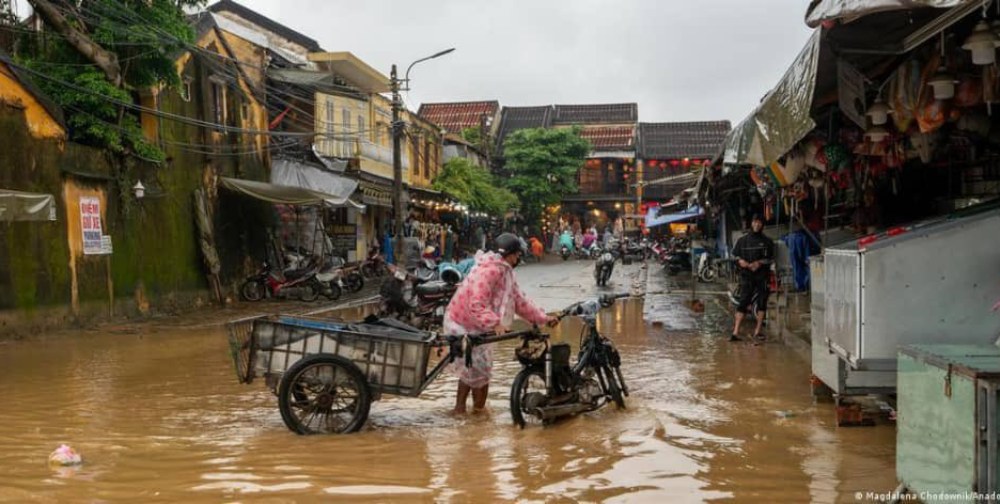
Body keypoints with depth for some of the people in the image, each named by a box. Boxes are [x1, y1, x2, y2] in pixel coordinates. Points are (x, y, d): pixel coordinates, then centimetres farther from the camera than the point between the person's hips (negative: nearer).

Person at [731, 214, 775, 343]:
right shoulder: (742, 240, 8)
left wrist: (760, 262, -12)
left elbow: (771, 259, 4)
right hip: (746, 276, -1)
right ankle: (735, 332, -9)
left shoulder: (767, 242, 7)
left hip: (762, 276, 1)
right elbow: (734, 255, 10)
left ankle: (757, 332, 9)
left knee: (762, 303, 2)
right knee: (742, 303, -6)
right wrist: (740, 261, -11)